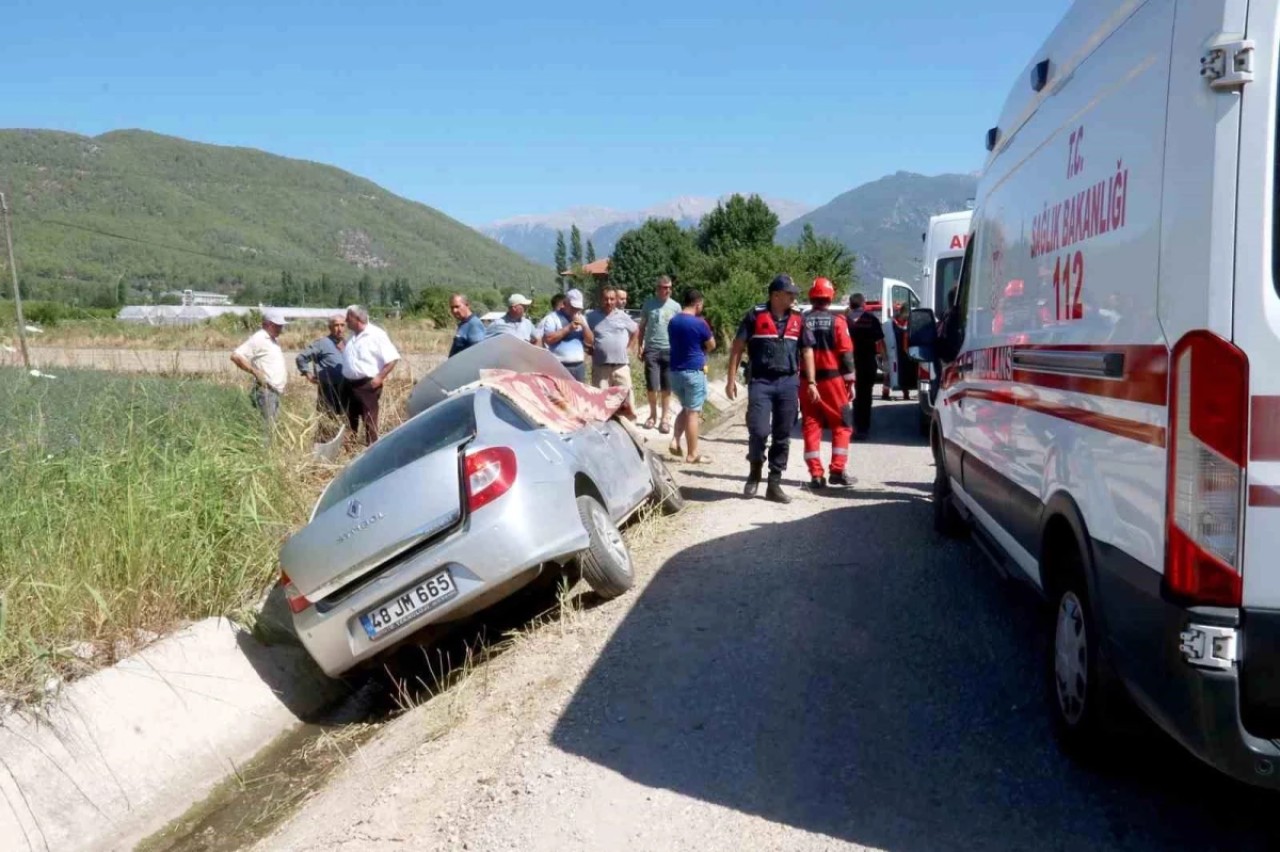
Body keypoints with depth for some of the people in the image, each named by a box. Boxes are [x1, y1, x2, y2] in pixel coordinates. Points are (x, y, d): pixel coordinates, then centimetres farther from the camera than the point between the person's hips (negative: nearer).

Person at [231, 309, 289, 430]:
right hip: (265, 390, -9)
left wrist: (284, 373, 16)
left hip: (276, 391, 9)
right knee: (265, 428, -11)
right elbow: (236, 356, -18)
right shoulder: (258, 339, -10)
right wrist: (256, 372, -19)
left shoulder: (274, 340, 18)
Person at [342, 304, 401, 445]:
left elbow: (392, 358, -14)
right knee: (351, 419, 14)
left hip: (368, 385, -8)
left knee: (369, 420, -4)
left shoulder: (376, 335, -10)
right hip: (351, 384, 8)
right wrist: (344, 379, 15)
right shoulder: (354, 337, 15)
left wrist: (380, 377, -17)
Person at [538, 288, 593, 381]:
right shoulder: (553, 317, -1)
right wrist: (568, 328, -13)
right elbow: (548, 339, -13)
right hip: (559, 367, -6)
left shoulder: (581, 318, 18)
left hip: (579, 366, 6)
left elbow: (590, 341, 13)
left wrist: (584, 325, -3)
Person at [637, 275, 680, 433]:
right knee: (652, 386, 0)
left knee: (667, 387, 4)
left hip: (670, 350, 0)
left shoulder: (675, 306, 3)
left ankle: (665, 418, 13)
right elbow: (642, 326, 10)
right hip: (652, 349, 0)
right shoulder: (648, 303, 4)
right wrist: (640, 346, 4)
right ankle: (653, 414, 20)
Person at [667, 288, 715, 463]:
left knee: (685, 408, 21)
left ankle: (675, 440, 3)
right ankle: (692, 454, 2)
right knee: (693, 412, -1)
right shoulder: (699, 323, -13)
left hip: (675, 370, 6)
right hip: (694, 371, -6)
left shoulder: (673, 321, 7)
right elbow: (711, 345, -3)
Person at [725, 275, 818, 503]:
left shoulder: (798, 319, 9)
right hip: (761, 382, -3)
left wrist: (811, 382, 7)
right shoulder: (756, 315, -1)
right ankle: (755, 471, 14)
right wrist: (731, 379, -3)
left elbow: (807, 351, 14)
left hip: (788, 383, 4)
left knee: (782, 436, 6)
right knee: (758, 430, -13)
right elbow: (738, 347, 1)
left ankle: (774, 484, 15)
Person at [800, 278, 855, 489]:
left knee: (811, 426, 7)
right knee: (842, 426, 9)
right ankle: (837, 470, 2)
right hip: (832, 378, -2)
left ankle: (816, 474, 4)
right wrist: (849, 380, 1)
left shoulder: (802, 321, 1)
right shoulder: (837, 322, -4)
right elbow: (846, 353, -6)